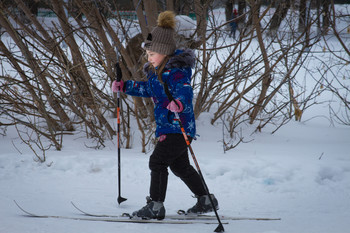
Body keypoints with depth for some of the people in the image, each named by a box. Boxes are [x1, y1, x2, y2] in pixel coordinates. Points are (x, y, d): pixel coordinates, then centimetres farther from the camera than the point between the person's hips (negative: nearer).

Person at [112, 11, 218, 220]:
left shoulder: (176, 72, -19)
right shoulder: (156, 71, 12)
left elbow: (186, 92, -32)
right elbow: (147, 89, 28)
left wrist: (179, 104, -54)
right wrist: (124, 87, 22)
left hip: (179, 127, -10)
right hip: (167, 127, 10)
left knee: (158, 161, -12)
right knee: (180, 166, 18)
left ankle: (156, 206, -7)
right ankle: (206, 200, 29)